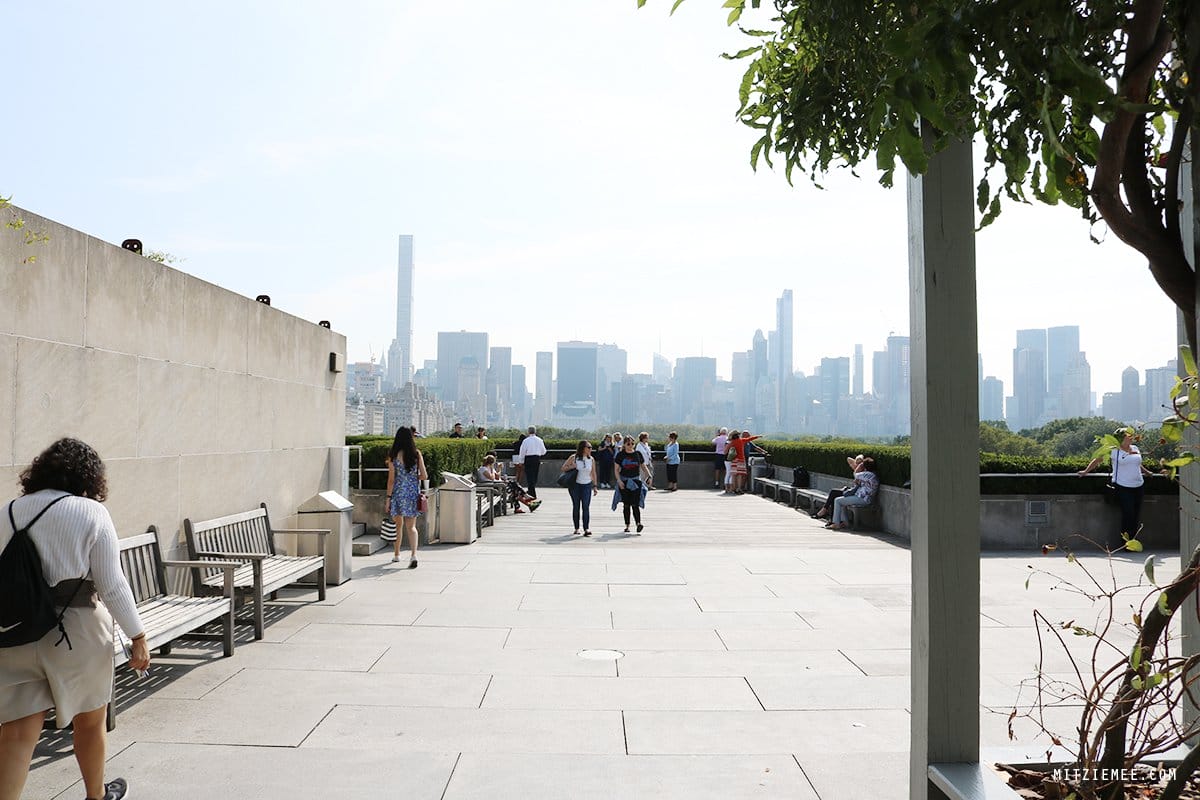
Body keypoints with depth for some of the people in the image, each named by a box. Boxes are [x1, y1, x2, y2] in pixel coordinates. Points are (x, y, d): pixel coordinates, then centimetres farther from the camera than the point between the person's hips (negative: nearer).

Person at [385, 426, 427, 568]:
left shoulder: (394, 455, -6)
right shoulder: (417, 453, -2)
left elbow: (391, 479, -5)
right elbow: (424, 476, -3)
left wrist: (388, 497, 2)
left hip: (398, 492, -1)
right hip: (413, 492, 1)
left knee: (398, 525, 17)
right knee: (411, 526, 3)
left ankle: (396, 555, 29)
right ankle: (413, 554, -16)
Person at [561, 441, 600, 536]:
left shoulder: (591, 459, 5)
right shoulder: (574, 457, -3)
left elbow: (593, 474, 12)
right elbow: (563, 468, 3)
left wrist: (595, 486, 9)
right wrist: (572, 467, -15)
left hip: (587, 485, 1)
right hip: (575, 485, -1)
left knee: (586, 507, -10)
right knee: (576, 507, 7)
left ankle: (586, 528, -14)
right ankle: (577, 528, 16)